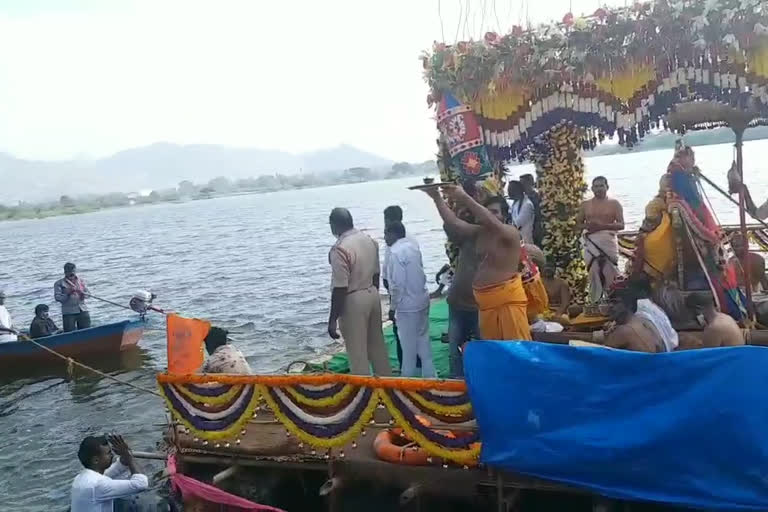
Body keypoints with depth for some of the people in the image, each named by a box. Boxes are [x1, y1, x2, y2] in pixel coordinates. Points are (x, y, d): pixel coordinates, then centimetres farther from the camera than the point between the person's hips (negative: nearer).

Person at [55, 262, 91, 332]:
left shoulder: (81, 280, 14)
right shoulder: (59, 283, 3)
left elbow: (88, 293, 9)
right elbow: (57, 297, -6)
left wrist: (82, 293, -13)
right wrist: (68, 294, -20)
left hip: (82, 311, 3)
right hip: (68, 313, -3)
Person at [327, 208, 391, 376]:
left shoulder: (340, 249, -21)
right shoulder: (370, 240, 4)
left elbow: (340, 289, -21)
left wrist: (332, 319, -15)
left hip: (353, 301, -8)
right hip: (372, 295, 8)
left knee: (357, 352, 3)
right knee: (377, 344, 20)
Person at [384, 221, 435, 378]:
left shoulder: (396, 252, -19)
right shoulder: (413, 246, 6)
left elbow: (398, 284, -20)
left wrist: (393, 306, -11)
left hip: (408, 304, -8)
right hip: (422, 299, 8)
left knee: (409, 343, 5)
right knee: (423, 338, 16)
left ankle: (408, 376, 17)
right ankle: (429, 374, 24)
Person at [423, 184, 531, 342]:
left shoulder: (511, 232, -12)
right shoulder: (480, 232, 8)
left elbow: (491, 222, -31)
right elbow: (453, 222, 0)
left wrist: (465, 198, -39)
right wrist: (437, 197, -12)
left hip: (509, 298, -7)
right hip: (485, 300, 7)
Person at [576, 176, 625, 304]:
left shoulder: (614, 204, 6)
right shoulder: (585, 205, 13)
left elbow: (621, 225, -2)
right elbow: (578, 224, 14)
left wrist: (603, 226, -16)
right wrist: (586, 226, -9)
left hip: (609, 241, -2)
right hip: (591, 242, 2)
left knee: (610, 273, -5)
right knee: (594, 273, -1)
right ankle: (595, 303, 5)